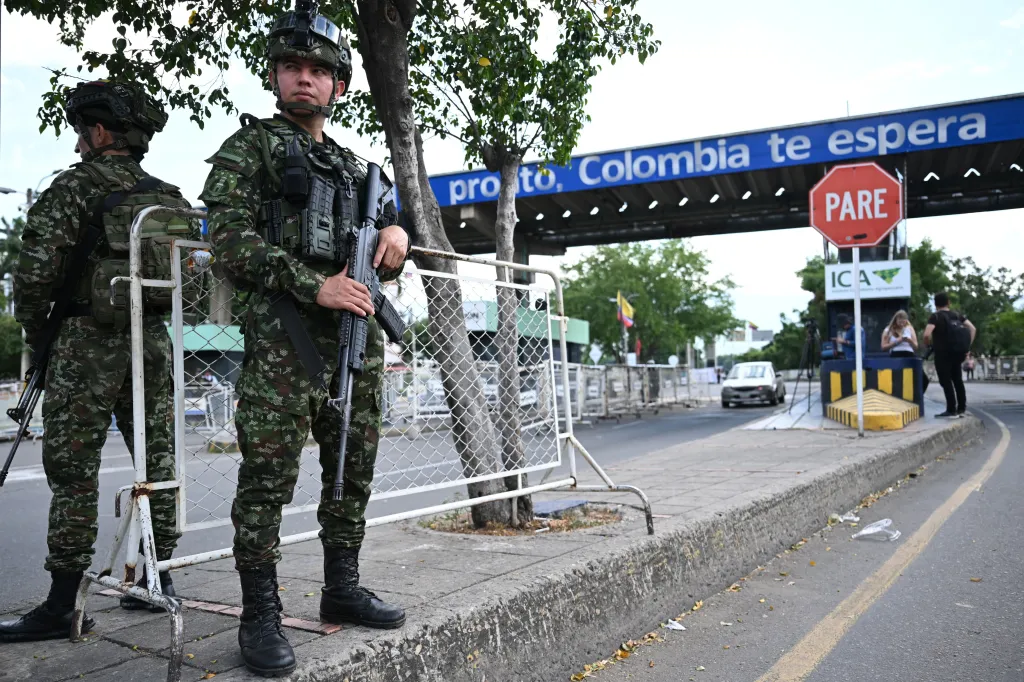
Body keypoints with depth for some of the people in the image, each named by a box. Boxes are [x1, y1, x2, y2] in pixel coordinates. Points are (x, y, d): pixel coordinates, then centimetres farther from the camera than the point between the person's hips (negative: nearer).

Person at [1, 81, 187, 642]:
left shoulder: (74, 187, -5)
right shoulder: (170, 199, 12)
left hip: (87, 344, -6)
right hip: (153, 343, 6)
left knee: (73, 471, -1)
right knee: (157, 461, 9)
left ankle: (64, 605, 3)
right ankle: (158, 581, 18)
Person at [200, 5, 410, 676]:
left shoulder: (355, 166, 22)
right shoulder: (250, 147, 6)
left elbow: (388, 264, 27)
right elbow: (231, 240, -7)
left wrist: (397, 234, 3)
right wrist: (314, 286, -17)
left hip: (359, 336, 6)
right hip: (285, 336, -6)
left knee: (354, 471, 11)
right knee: (269, 477, -5)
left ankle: (342, 588, 25)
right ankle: (261, 615, 6)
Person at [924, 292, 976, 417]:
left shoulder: (935, 316, -7)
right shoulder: (957, 315, 11)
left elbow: (927, 335, -22)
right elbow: (973, 329, 5)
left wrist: (930, 344, -1)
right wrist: (967, 346, 7)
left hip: (943, 352, -6)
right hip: (959, 352, 6)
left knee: (945, 381, 0)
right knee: (957, 379, 20)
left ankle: (951, 410, -2)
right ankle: (961, 408, 26)